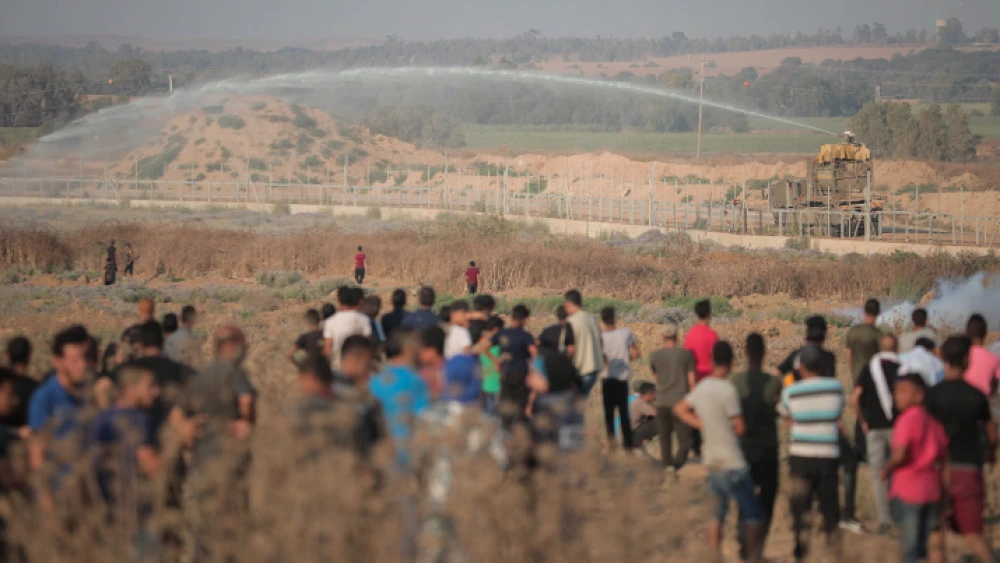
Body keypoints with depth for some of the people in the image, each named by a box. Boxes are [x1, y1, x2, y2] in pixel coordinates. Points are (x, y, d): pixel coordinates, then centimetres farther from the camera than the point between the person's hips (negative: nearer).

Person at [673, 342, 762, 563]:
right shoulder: (728, 390, -20)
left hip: (712, 463, 7)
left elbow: (679, 409, 18)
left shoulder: (702, 387, 3)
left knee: (718, 514, 17)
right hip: (733, 466, -7)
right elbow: (740, 428, -16)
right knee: (752, 514, 5)